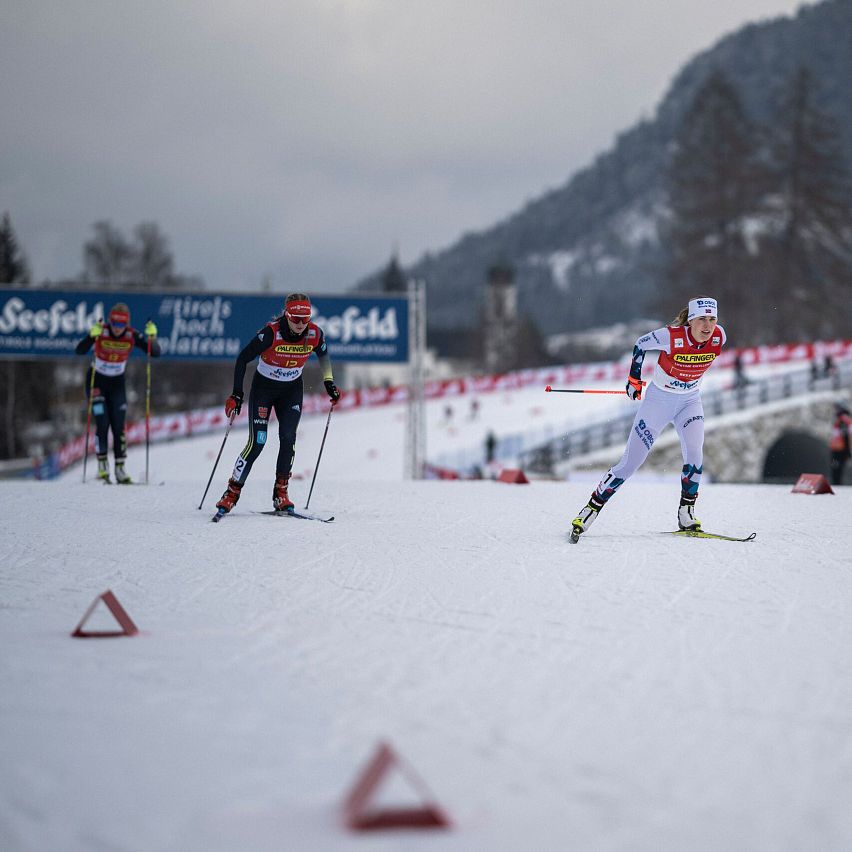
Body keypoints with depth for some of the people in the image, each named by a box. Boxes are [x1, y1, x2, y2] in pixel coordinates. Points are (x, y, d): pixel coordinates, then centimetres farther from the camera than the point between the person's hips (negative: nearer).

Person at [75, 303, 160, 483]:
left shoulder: (132, 336, -16)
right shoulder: (101, 332, -23)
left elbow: (155, 353, -19)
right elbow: (79, 351, -35)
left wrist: (152, 337, -38)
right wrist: (92, 336, -52)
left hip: (117, 383, 2)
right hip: (96, 381, -2)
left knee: (119, 426, -3)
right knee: (102, 423, -13)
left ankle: (120, 468, 3)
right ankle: (102, 465, -2)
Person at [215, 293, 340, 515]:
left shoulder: (314, 334, -16)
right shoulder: (271, 333, -27)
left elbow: (323, 355, 9)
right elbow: (243, 359, -17)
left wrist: (329, 382, 5)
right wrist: (236, 394, -20)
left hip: (292, 390, 3)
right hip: (263, 387, -3)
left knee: (288, 438, -13)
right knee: (257, 442, -12)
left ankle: (281, 493, -3)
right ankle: (232, 492, 0)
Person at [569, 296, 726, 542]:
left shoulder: (718, 336, -16)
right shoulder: (672, 337, -27)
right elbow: (640, 345, -8)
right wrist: (634, 379, -3)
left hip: (690, 402, 3)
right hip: (658, 400, -3)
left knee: (694, 455, -18)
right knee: (630, 463, -3)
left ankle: (686, 512, -2)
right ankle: (591, 508, 8)